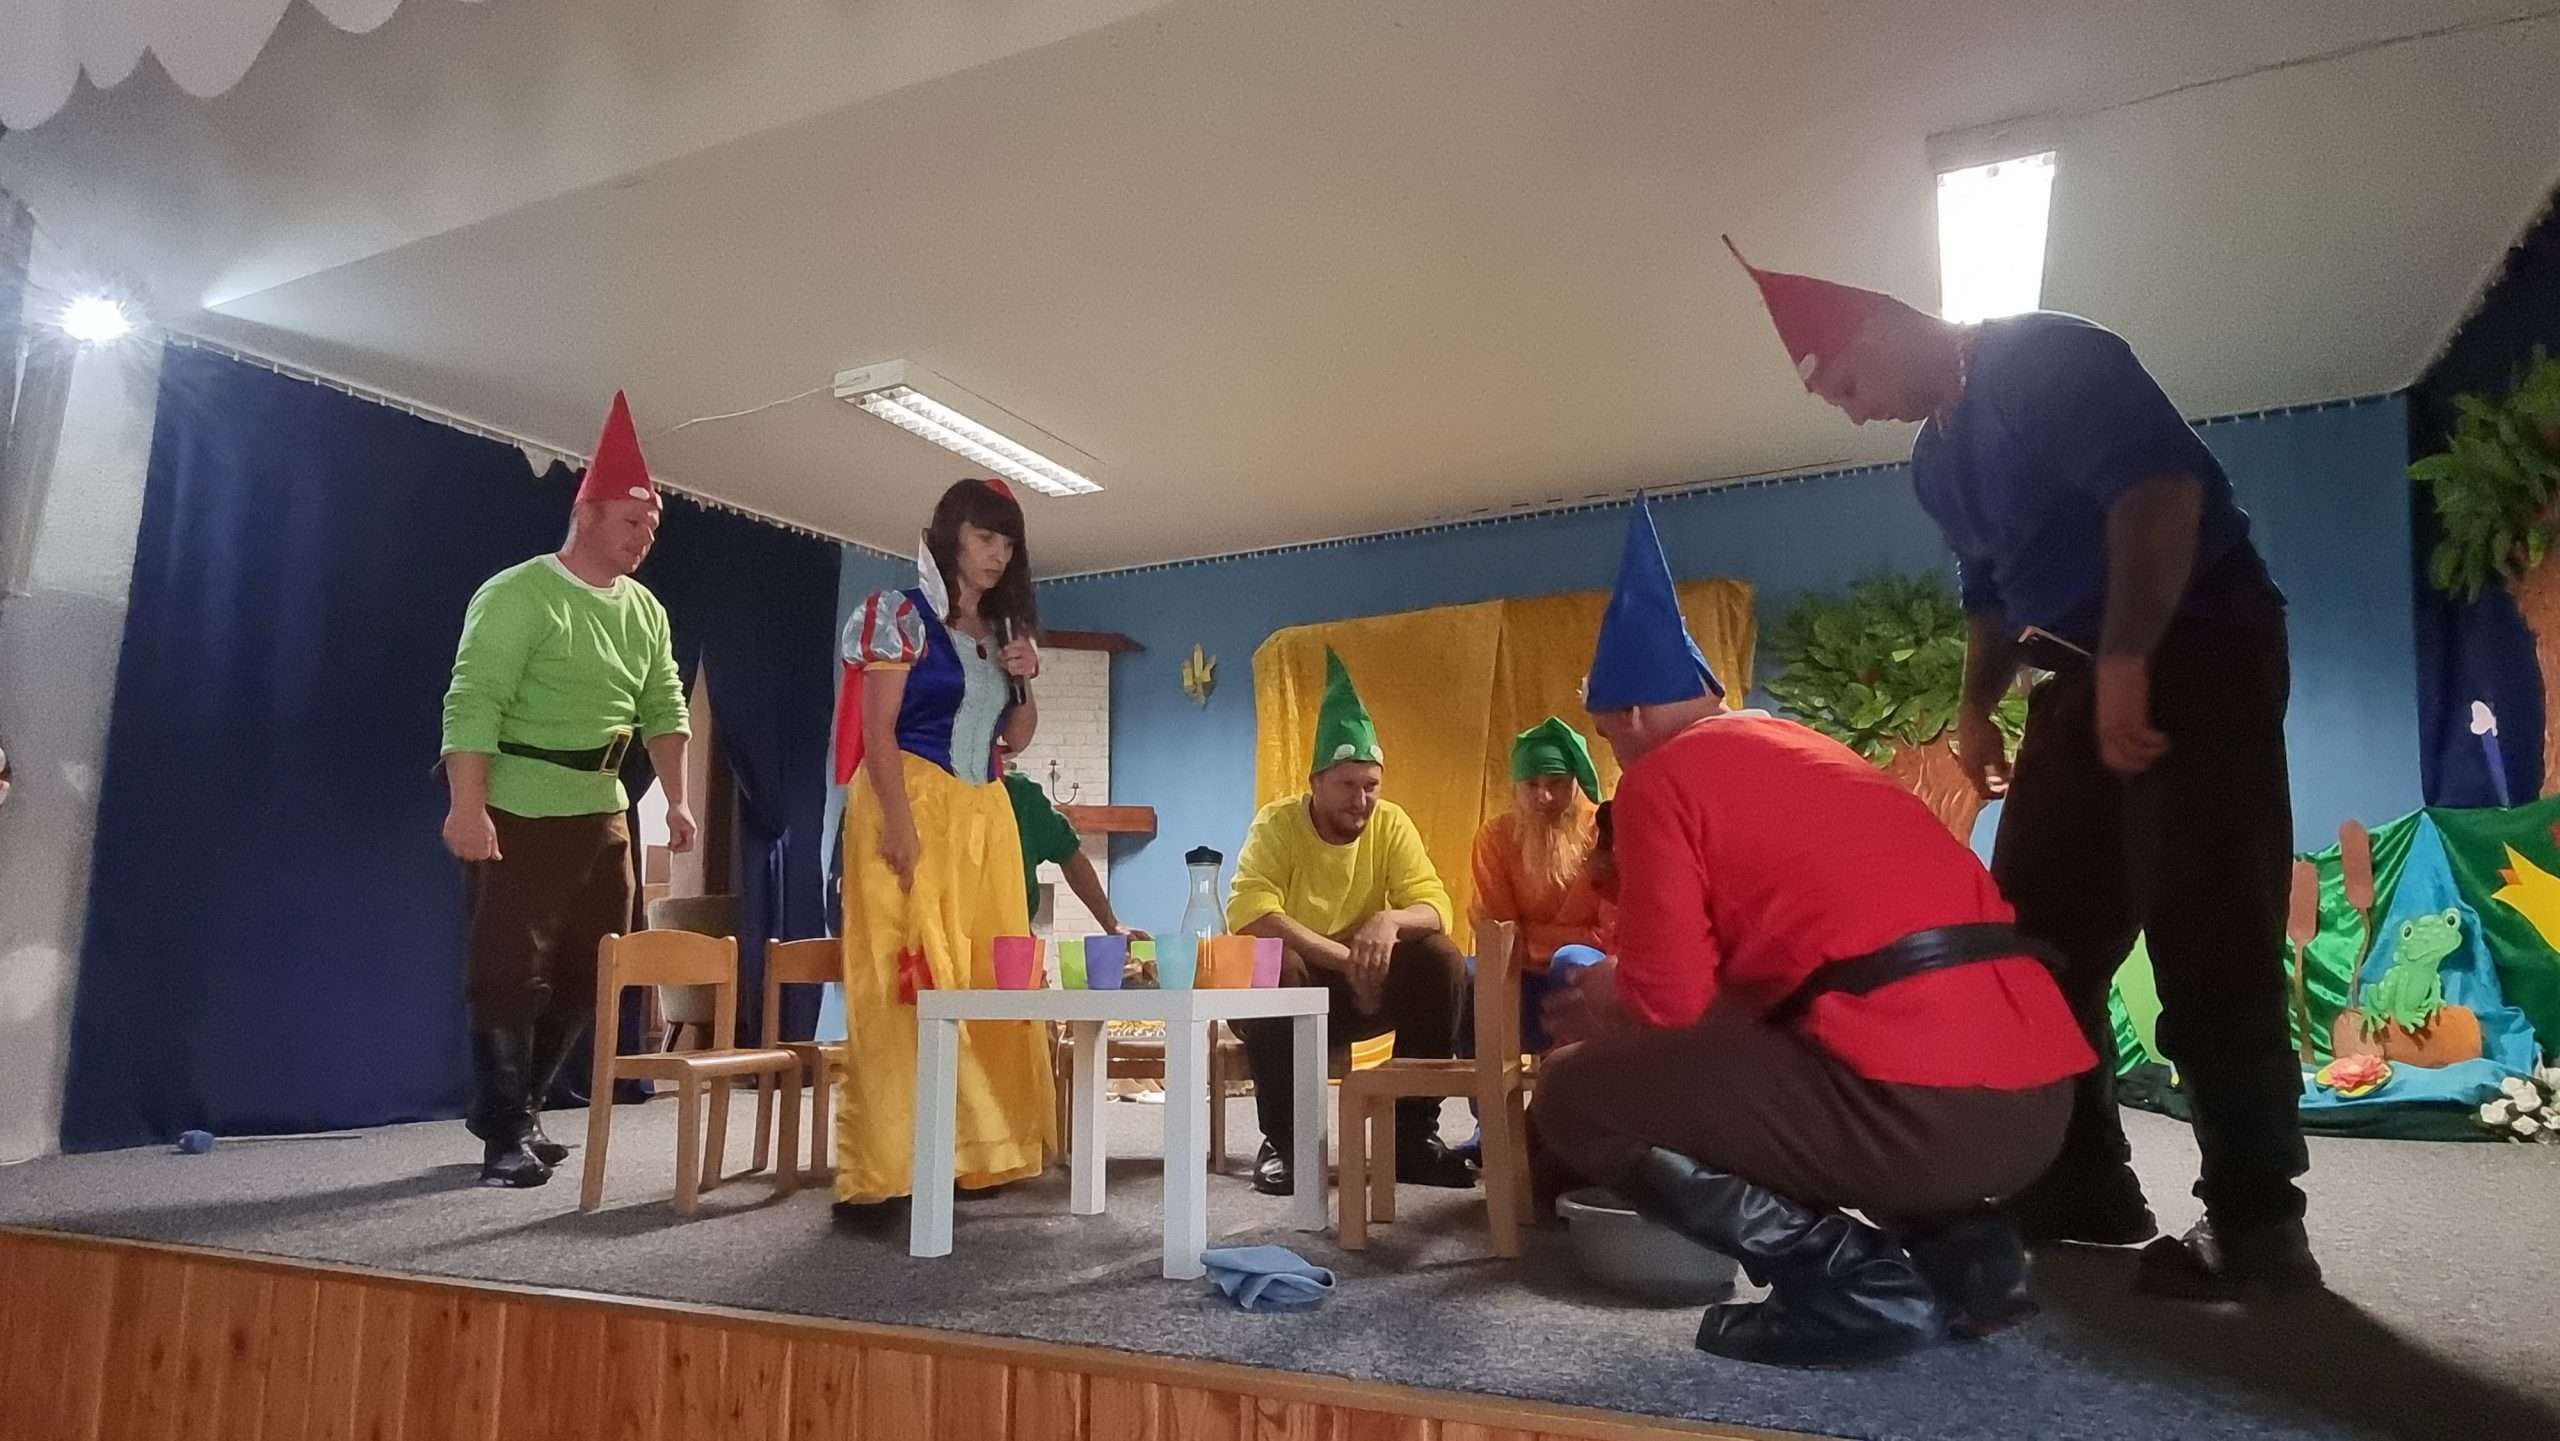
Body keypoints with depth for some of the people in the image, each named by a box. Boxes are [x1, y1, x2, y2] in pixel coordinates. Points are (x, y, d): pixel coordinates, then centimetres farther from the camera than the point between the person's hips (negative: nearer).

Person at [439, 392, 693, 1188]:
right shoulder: (518, 595, -11)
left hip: (601, 812, 8)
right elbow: (472, 703, -18)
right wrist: (467, 807, -26)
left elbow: (665, 708, 15)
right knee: (511, 972, -3)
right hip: (518, 813, -8)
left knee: (590, 974, 12)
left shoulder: (646, 611, 11)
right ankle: (506, 1133, 7)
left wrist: (676, 799, 7)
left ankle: (518, 1109, 27)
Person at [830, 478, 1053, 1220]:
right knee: (904, 982, -10)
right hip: (912, 806, -7)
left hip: (984, 816, 7)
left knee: (986, 978, 4)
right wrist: (899, 825, -20)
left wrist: (1025, 683, 1)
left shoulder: (1003, 629, 17)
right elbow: (877, 730, -10)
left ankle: (971, 1150, 12)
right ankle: (882, 1171, -7)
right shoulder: (902, 614, -3)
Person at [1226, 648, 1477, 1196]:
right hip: (1291, 984, -3)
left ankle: (1414, 1135, -11)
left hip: (1362, 987, 4)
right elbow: (1249, 913, -30)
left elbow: (1434, 907, -14)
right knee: (1275, 966, -37)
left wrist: (1390, 920, -39)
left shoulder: (1392, 825, -6)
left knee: (1442, 959, -21)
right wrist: (1344, 957, -38)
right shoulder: (1276, 823, -16)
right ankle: (1282, 1140, -21)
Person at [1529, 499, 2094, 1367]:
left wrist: (1611, 998, 19)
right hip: (2032, 1096, 9)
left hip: (1914, 1101, -9)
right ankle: (1959, 1245, 14)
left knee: (1575, 1095, 3)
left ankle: (1847, 1275, -6)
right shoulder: (1794, 744, 24)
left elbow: (1671, 1000, -4)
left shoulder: (1659, 778, -1)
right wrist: (1629, 995, 35)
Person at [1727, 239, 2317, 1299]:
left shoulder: (2047, 359, -12)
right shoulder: (1936, 462, 15)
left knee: (2205, 940, -12)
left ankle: (2256, 1218, -3)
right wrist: (1977, 706, 12)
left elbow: (2158, 485, -24)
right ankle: (2081, 1185, 13)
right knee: (2034, 935, 5)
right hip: (2084, 677, 9)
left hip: (2198, 646, -9)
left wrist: (2126, 665, -27)